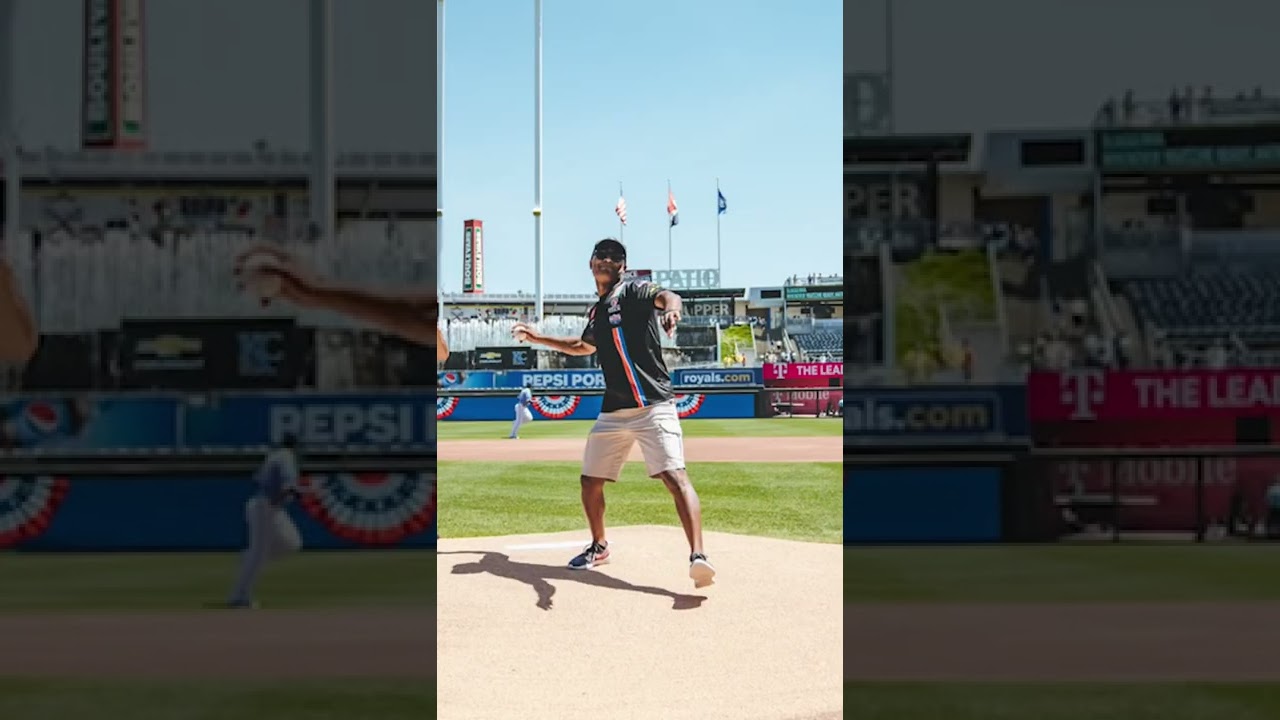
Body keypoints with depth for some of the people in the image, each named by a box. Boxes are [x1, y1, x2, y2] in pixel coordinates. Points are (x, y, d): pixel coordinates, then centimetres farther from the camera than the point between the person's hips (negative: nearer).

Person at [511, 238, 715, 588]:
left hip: (653, 405, -8)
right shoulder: (596, 311, 17)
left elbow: (666, 296, -27)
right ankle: (599, 546, 35)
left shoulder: (633, 290, -3)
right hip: (613, 411, 8)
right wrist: (538, 338, 39)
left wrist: (670, 309, -51)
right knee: (590, 480, 13)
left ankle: (698, 556, -30)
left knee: (674, 476, -21)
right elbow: (585, 346, 38)